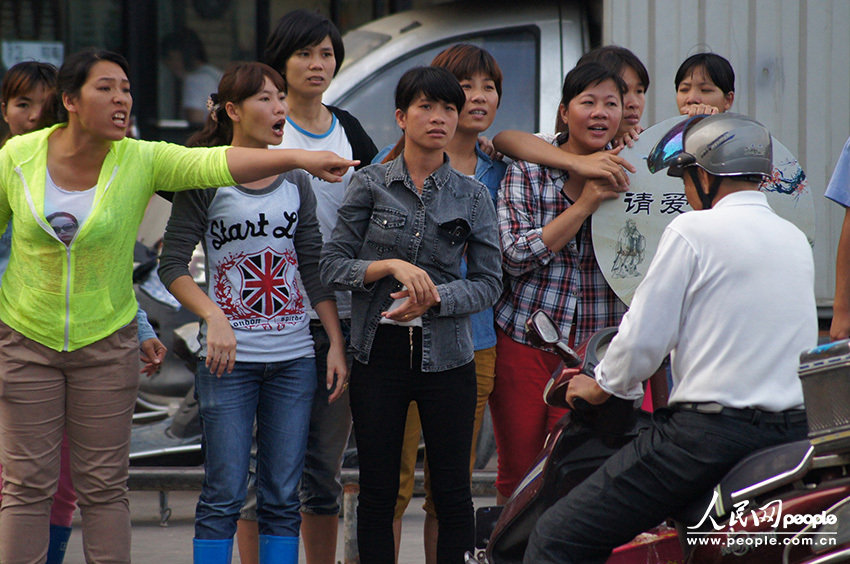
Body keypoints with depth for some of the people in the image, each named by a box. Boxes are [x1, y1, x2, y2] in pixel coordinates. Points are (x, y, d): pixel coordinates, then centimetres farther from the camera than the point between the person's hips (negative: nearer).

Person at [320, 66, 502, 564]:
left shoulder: (473, 196, 4)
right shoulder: (371, 184, 2)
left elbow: (489, 282, 2)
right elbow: (333, 265, -1)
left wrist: (433, 297, -14)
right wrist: (391, 266, -17)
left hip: (446, 353, 1)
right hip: (380, 350, 0)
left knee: (453, 491, 1)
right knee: (378, 492, 3)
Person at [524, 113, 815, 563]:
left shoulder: (693, 231, -6)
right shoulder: (796, 240, 15)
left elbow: (644, 337, -6)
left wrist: (603, 386, 14)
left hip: (710, 433, -8)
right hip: (792, 431, 8)